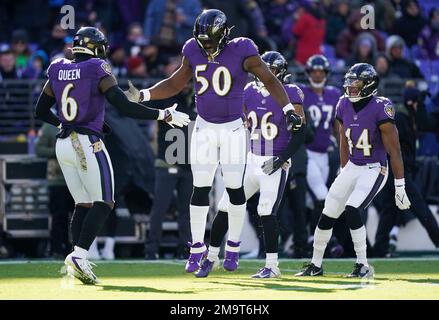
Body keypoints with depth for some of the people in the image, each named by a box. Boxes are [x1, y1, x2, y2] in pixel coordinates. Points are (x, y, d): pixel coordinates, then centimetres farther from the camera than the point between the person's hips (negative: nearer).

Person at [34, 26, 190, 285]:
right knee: (104, 203, -2)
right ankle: (79, 255, -17)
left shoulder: (58, 71, 9)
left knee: (83, 205, 12)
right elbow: (126, 107, -16)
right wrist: (164, 115, -10)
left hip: (63, 145, 7)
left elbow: (41, 111, 16)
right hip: (88, 144, -7)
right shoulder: (97, 70, -9)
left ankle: (80, 261, 2)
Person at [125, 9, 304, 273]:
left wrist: (289, 109, -23)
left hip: (233, 129, -2)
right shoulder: (194, 51, -4)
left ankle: (233, 248, 16)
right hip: (204, 128, 2)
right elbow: (175, 84, 9)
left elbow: (270, 80, -12)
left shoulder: (241, 52, -16)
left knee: (235, 189, 1)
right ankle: (197, 249, 8)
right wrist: (142, 95, 0)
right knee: (201, 189, 0)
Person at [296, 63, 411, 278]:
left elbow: (394, 150, -16)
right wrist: (343, 174, 20)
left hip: (374, 170, -7)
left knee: (351, 211, -23)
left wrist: (399, 187, -16)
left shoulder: (380, 108, -17)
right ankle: (316, 265, 20)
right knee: (328, 215, 5)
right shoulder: (344, 105, 3)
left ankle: (363, 266, -11)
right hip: (352, 168, 7)